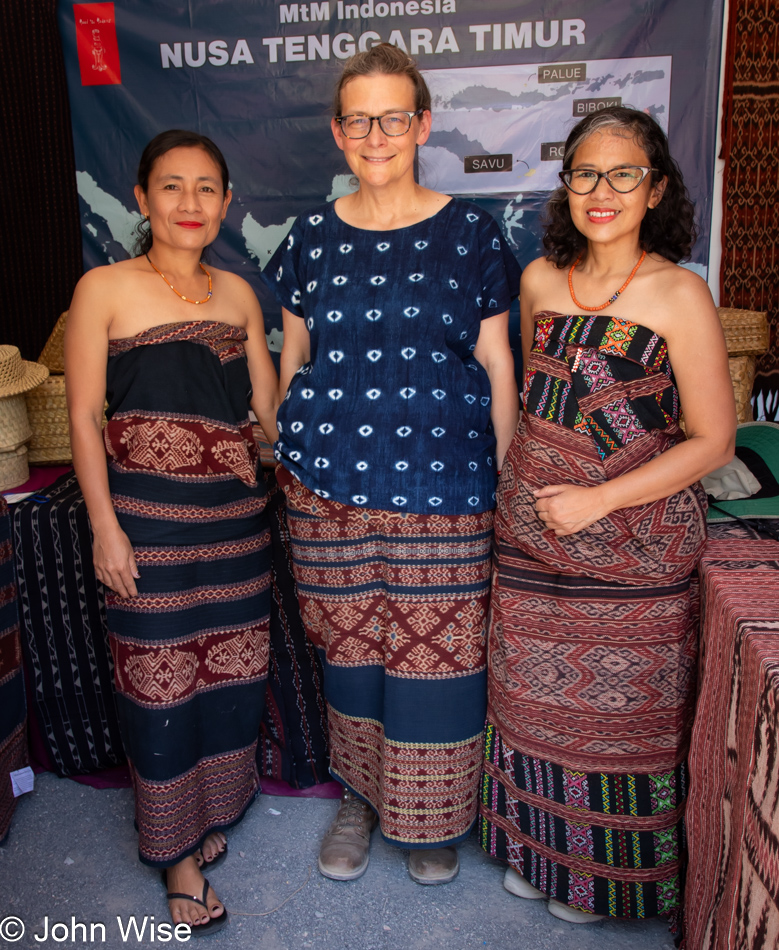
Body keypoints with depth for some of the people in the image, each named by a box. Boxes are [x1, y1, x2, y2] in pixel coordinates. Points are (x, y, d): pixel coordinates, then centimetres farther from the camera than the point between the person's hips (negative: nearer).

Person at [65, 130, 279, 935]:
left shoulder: (237, 293, 8)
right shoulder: (104, 290, -4)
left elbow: (267, 406, 11)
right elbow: (84, 417, -6)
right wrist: (104, 527, -10)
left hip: (234, 510, 5)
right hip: (148, 513, -4)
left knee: (231, 666, 13)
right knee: (160, 678, 5)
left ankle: (212, 808, 39)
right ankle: (176, 851, 26)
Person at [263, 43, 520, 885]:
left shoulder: (468, 234, 1)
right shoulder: (312, 237, 6)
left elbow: (498, 371, 2)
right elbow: (292, 361, 12)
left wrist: (503, 482, 0)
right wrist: (288, 459, 10)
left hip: (442, 489, -1)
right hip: (330, 488, 2)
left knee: (436, 655, 6)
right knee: (349, 649, 12)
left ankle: (431, 818, 31)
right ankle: (359, 797, 37)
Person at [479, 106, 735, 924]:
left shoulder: (678, 295, -11)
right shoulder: (539, 281, 3)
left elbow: (712, 440, -10)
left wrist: (601, 498, -17)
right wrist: (522, 483, 12)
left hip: (633, 545, -4)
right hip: (531, 536, 4)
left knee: (620, 707, 10)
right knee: (533, 698, 16)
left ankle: (608, 873, 37)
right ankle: (538, 848, 41)